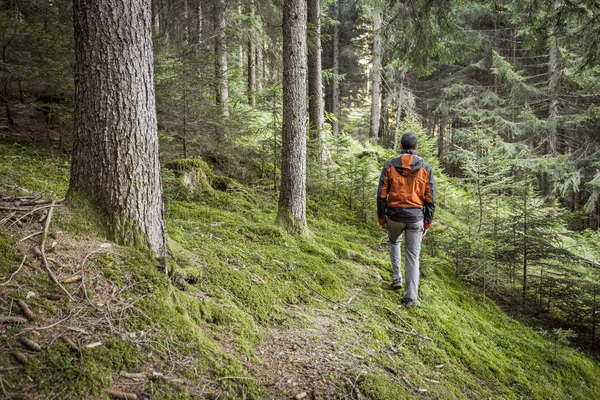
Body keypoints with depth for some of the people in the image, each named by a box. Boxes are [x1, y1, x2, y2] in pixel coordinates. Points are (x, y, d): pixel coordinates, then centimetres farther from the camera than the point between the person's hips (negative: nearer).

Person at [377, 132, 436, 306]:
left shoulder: (390, 166, -2)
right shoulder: (425, 168, 0)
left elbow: (381, 195, -3)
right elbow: (430, 199, 0)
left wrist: (381, 218, 7)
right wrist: (427, 222, 9)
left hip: (394, 215, 0)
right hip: (416, 217, 0)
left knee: (393, 242, 30)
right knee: (413, 256, 6)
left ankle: (397, 278, 27)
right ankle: (411, 297, 4)